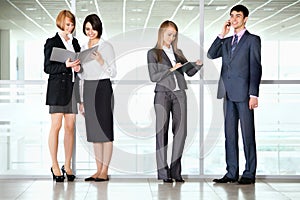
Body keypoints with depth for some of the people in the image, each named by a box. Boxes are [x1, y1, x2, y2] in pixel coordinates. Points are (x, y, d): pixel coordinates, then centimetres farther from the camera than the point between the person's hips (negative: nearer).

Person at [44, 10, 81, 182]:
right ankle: (55, 166, 1)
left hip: (73, 88, 5)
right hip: (57, 88, -5)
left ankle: (67, 166, 9)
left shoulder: (75, 42, 16)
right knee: (56, 126, -5)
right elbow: (47, 67, -6)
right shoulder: (52, 42, 1)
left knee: (70, 127, 3)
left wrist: (78, 67, -1)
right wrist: (66, 65, -19)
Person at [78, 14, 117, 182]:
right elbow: (82, 75, 16)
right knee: (94, 131, 8)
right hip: (88, 90, 6)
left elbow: (113, 73, -6)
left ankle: (105, 171, -1)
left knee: (105, 130, -4)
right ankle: (99, 170, 13)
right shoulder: (83, 48, 13)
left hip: (103, 88, -6)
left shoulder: (106, 47, -4)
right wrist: (82, 100, 14)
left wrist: (101, 61, -23)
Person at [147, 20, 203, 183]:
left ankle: (175, 171, 2)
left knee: (180, 131, -3)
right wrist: (171, 70, -12)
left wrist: (197, 65, -4)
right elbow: (153, 76, -4)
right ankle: (163, 171, -2)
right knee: (162, 131, -4)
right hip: (163, 94, -4)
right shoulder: (153, 53, 5)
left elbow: (189, 72, 15)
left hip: (179, 93, 4)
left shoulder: (178, 53, 18)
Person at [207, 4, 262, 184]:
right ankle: (232, 173, 12)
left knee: (247, 134, -2)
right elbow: (211, 55, 8)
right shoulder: (227, 42, 19)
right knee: (230, 134, 7)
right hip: (228, 93, 6)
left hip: (244, 93, -6)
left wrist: (254, 94, -13)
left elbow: (256, 68, -5)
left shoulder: (253, 40, 1)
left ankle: (249, 174, 3)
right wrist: (222, 35, 4)